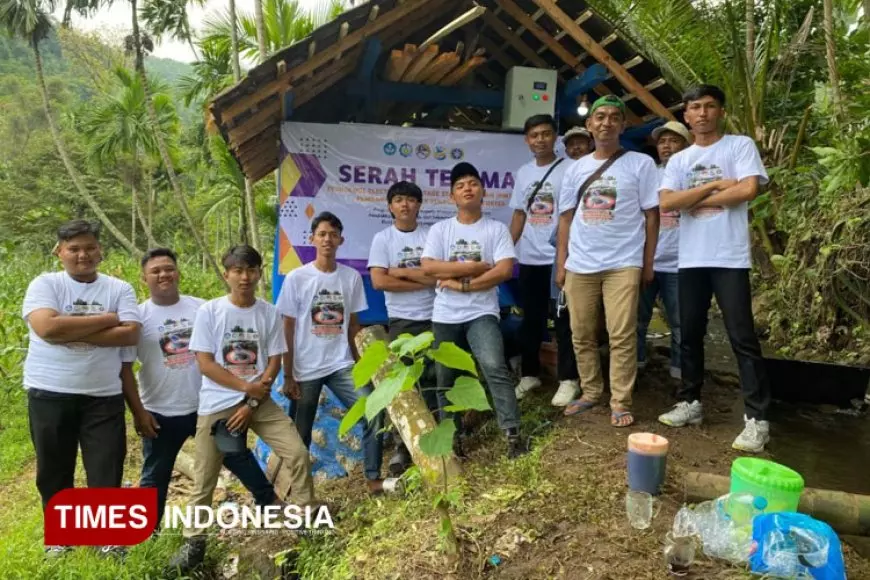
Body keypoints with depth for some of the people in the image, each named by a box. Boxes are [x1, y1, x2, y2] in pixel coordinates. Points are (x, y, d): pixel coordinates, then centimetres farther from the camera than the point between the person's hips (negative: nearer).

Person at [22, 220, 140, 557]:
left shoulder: (119, 289, 2)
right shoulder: (45, 284, -1)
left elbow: (130, 334, -10)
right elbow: (48, 328, -19)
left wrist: (74, 333, -15)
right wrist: (106, 319, -13)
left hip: (104, 396, 0)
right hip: (49, 394, 0)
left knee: (107, 470, 6)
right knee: (54, 470, 15)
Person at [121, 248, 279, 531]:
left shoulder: (201, 307, -1)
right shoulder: (138, 317, -8)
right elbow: (124, 369, -7)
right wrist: (138, 412, -10)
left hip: (207, 405, 2)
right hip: (161, 413, -2)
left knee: (237, 455, 14)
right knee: (155, 476, 15)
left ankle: (268, 500, 30)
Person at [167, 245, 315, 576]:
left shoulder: (269, 313, 0)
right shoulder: (209, 311, -6)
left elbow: (274, 362, 0)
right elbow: (205, 363, -8)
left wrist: (253, 403, -10)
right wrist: (248, 386, -16)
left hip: (260, 401, 2)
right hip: (216, 405, -1)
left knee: (298, 454, -7)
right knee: (204, 478, 5)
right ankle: (194, 542, 24)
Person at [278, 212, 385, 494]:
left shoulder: (352, 277, 2)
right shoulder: (296, 278, -5)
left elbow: (353, 324, 9)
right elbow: (287, 329, -3)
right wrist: (288, 375, -4)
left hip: (342, 365, 2)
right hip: (306, 369, -2)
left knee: (374, 413, -12)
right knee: (301, 433, 8)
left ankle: (373, 478, 2)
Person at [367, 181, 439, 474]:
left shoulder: (432, 235, 3)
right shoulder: (382, 239, 0)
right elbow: (379, 281, -12)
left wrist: (403, 272, -11)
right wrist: (423, 280, -9)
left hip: (434, 318, 1)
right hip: (401, 321, -1)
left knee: (434, 381, 6)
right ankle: (405, 444, 16)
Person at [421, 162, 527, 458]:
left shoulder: (497, 229, 1)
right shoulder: (439, 229, 4)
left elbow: (505, 270, -11)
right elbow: (429, 267, -11)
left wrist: (461, 282, -14)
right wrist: (478, 267, -13)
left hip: (481, 313, -2)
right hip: (445, 316, 3)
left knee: (495, 367, -23)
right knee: (445, 381, 10)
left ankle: (512, 433, -15)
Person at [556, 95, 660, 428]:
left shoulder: (641, 164, 3)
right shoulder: (576, 169, 12)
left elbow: (651, 215, 3)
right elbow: (566, 218, 12)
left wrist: (648, 263, -1)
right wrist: (561, 263, 7)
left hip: (623, 263, -3)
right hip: (580, 265, 4)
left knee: (622, 336, -4)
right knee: (582, 334, 7)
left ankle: (621, 402, 5)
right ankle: (590, 392, 21)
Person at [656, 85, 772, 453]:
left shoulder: (741, 145, 3)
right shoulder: (678, 160, 13)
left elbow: (748, 189, -13)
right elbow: (666, 203, -3)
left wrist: (696, 200, -4)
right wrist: (714, 186, -6)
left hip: (730, 258, -4)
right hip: (691, 259, 5)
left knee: (742, 337, -4)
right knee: (690, 334, 11)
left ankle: (757, 418, 2)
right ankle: (690, 403, 23)